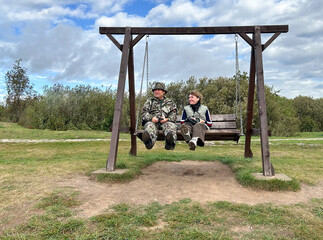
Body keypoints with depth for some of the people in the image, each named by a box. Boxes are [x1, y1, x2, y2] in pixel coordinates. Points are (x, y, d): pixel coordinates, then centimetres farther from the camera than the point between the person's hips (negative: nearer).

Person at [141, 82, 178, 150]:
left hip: (166, 121, 0)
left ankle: (169, 143, -68)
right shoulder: (149, 101, 26)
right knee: (150, 125, -38)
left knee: (170, 125, -37)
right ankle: (149, 142, -70)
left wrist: (167, 119, -9)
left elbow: (173, 114, 14)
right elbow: (144, 112, 14)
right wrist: (151, 118, -9)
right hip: (152, 121, 0)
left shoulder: (170, 102, 26)